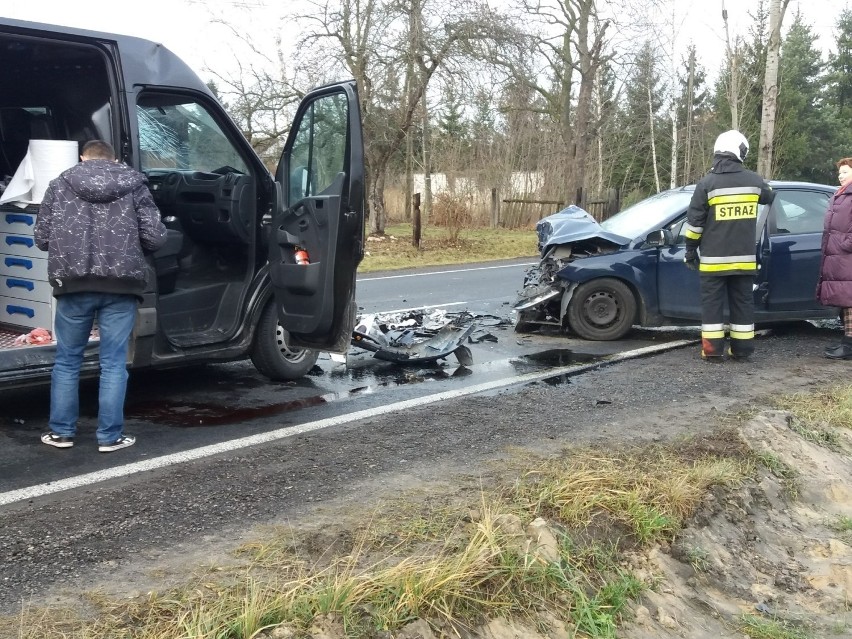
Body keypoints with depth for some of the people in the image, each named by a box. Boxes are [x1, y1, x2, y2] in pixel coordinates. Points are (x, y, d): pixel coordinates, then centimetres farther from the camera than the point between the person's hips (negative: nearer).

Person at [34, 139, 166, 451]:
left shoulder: (60, 184, 9)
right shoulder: (134, 184, 6)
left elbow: (41, 237, 8)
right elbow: (155, 237, -1)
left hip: (73, 284, 1)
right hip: (120, 285, -1)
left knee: (67, 360, 15)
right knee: (113, 363, 6)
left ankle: (61, 431, 22)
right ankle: (110, 436, 10)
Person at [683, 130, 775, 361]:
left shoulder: (707, 183, -8)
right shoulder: (754, 180, 2)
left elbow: (694, 221, -7)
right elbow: (769, 197, 25)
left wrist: (691, 250, 3)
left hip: (714, 258, -3)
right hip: (744, 257, 3)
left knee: (712, 303, 3)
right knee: (743, 303, 10)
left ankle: (713, 349, 2)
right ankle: (742, 348, 14)